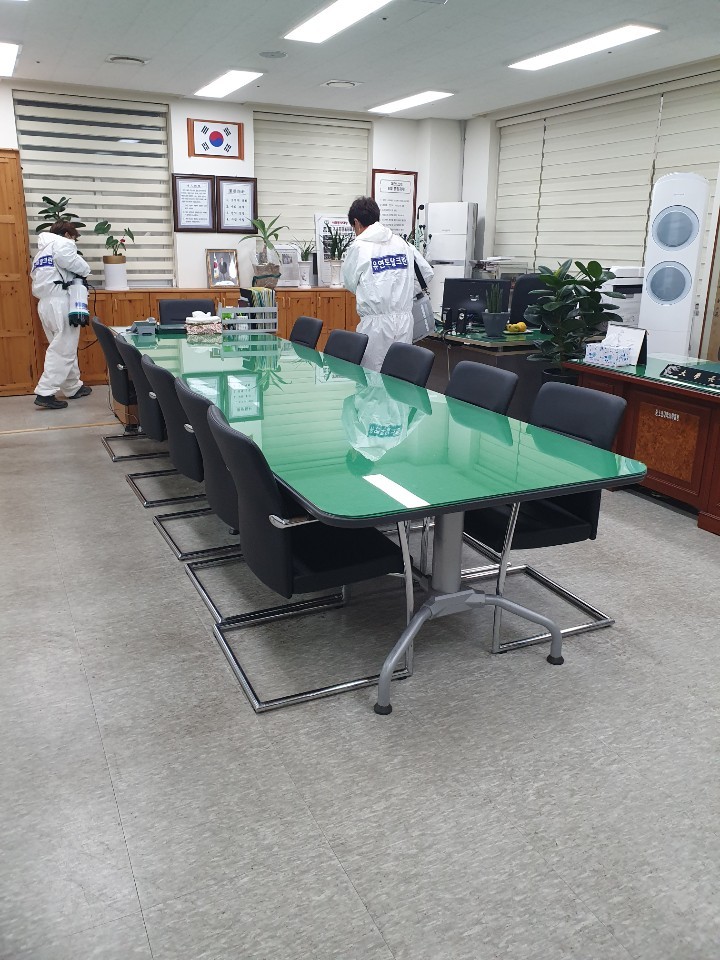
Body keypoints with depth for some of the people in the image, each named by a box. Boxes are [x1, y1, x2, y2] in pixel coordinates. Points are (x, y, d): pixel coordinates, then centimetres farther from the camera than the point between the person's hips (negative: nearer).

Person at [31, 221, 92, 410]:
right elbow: (76, 265, -18)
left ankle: (73, 388, 23)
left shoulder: (40, 252, 25)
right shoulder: (62, 243, -1)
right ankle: (45, 393, -12)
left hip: (44, 303, 9)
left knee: (63, 348, 16)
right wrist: (84, 272, 1)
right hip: (61, 303, -9)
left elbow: (36, 279, 19)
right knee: (62, 350, -7)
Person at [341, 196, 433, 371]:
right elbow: (427, 271, 13)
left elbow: (349, 283, 6)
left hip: (376, 323, -5)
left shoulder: (359, 246, -5)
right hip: (405, 319, 5)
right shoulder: (402, 243, 8)